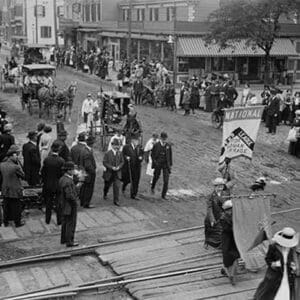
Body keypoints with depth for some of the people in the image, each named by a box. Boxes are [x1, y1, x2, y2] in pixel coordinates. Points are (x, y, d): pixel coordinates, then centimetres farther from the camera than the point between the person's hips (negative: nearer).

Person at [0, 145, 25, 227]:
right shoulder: (16, 167, -26)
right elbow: (23, 175, -12)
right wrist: (18, 163, -12)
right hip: (15, 191, -6)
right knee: (16, 207, 12)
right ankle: (17, 222, 26)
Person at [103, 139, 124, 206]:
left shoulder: (120, 153, -1)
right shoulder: (107, 153, -9)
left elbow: (122, 162, 6)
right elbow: (104, 162, -10)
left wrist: (119, 167, -14)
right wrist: (111, 167, -21)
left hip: (117, 173, 1)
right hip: (109, 173, -1)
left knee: (117, 186, -9)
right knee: (107, 185, 18)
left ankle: (116, 200, -4)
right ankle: (105, 194, 49)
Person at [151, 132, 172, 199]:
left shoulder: (168, 146, 0)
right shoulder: (156, 145, -6)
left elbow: (170, 156, 9)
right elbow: (152, 155, 2)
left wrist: (170, 164, 9)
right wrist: (154, 162, -10)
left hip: (166, 165, 1)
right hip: (158, 164, -1)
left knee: (166, 180, -8)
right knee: (156, 177, 18)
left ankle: (163, 195, -1)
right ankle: (152, 187, 49)